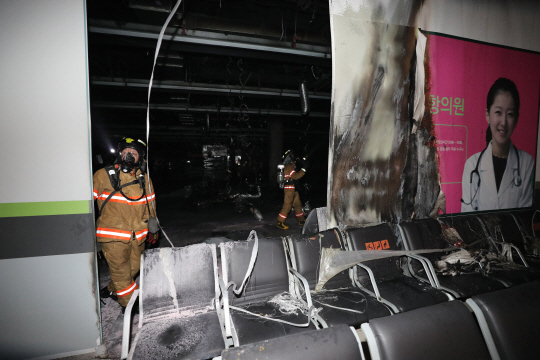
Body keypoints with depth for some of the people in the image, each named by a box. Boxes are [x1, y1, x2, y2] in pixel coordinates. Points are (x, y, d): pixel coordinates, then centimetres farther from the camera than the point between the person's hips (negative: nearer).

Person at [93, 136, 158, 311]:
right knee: (121, 271, 1)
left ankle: (111, 290, 43)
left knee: (134, 267, 17)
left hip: (137, 236, 5)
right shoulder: (104, 175, -6)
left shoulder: (144, 178, 6)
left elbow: (150, 204, 15)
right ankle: (129, 304, 21)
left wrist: (152, 228, 18)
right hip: (113, 236, -5)